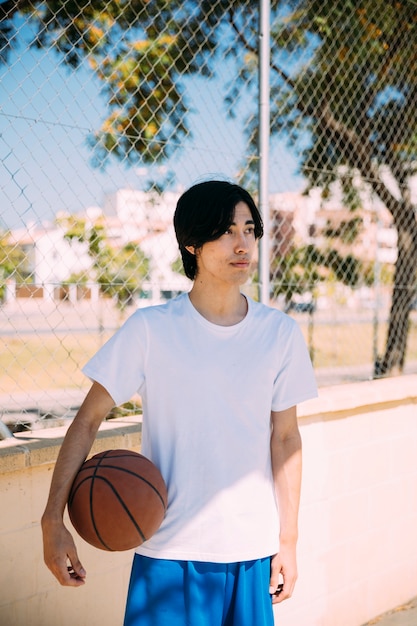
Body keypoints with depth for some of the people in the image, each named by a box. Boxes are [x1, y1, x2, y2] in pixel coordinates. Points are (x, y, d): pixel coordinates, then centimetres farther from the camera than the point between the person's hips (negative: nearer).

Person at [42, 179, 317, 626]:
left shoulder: (281, 333, 0)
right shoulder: (150, 329, -8)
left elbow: (284, 436, 6)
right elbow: (88, 420, -5)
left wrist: (288, 539, 7)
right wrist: (53, 519, -10)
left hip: (253, 549, 2)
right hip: (170, 550, -2)